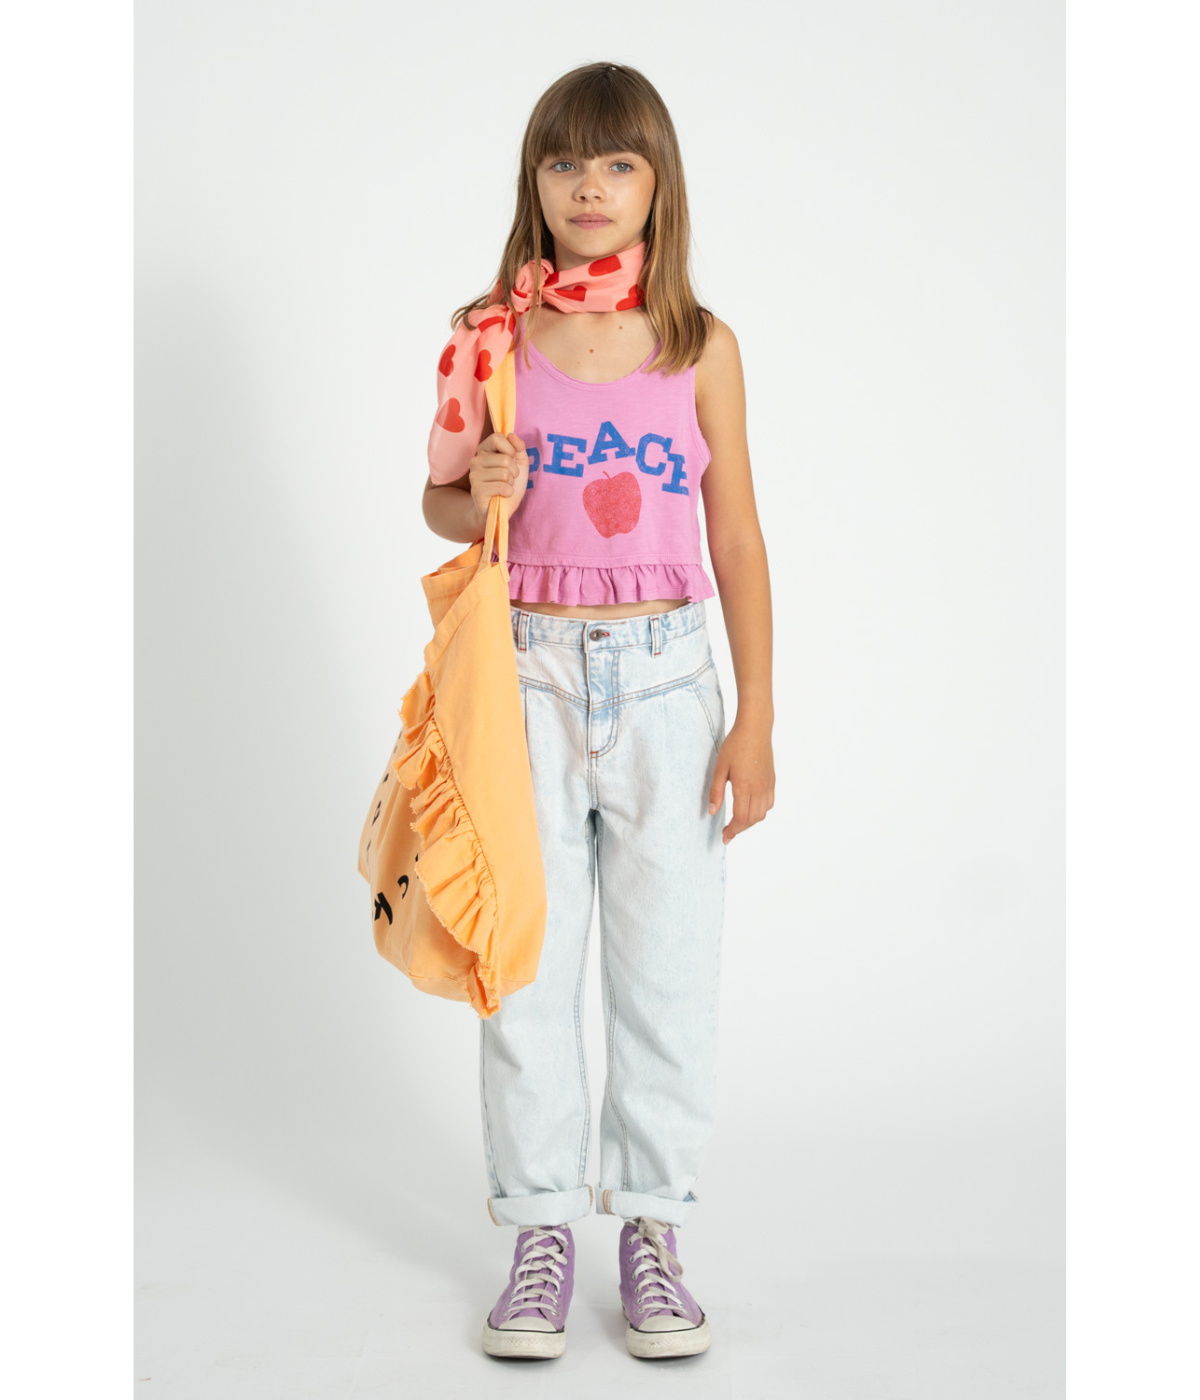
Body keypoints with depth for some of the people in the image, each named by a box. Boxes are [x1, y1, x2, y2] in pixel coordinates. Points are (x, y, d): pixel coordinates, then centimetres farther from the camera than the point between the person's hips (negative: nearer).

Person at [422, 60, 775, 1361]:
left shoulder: (700, 346, 1)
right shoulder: (492, 335, 1)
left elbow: (738, 539, 3)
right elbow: (441, 501, 11)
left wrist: (754, 721, -1)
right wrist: (479, 501, -14)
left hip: (665, 678, 0)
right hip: (529, 670, 0)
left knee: (666, 960, 5)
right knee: (525, 960, 6)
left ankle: (652, 1228, 21)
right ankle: (540, 1228, 21)